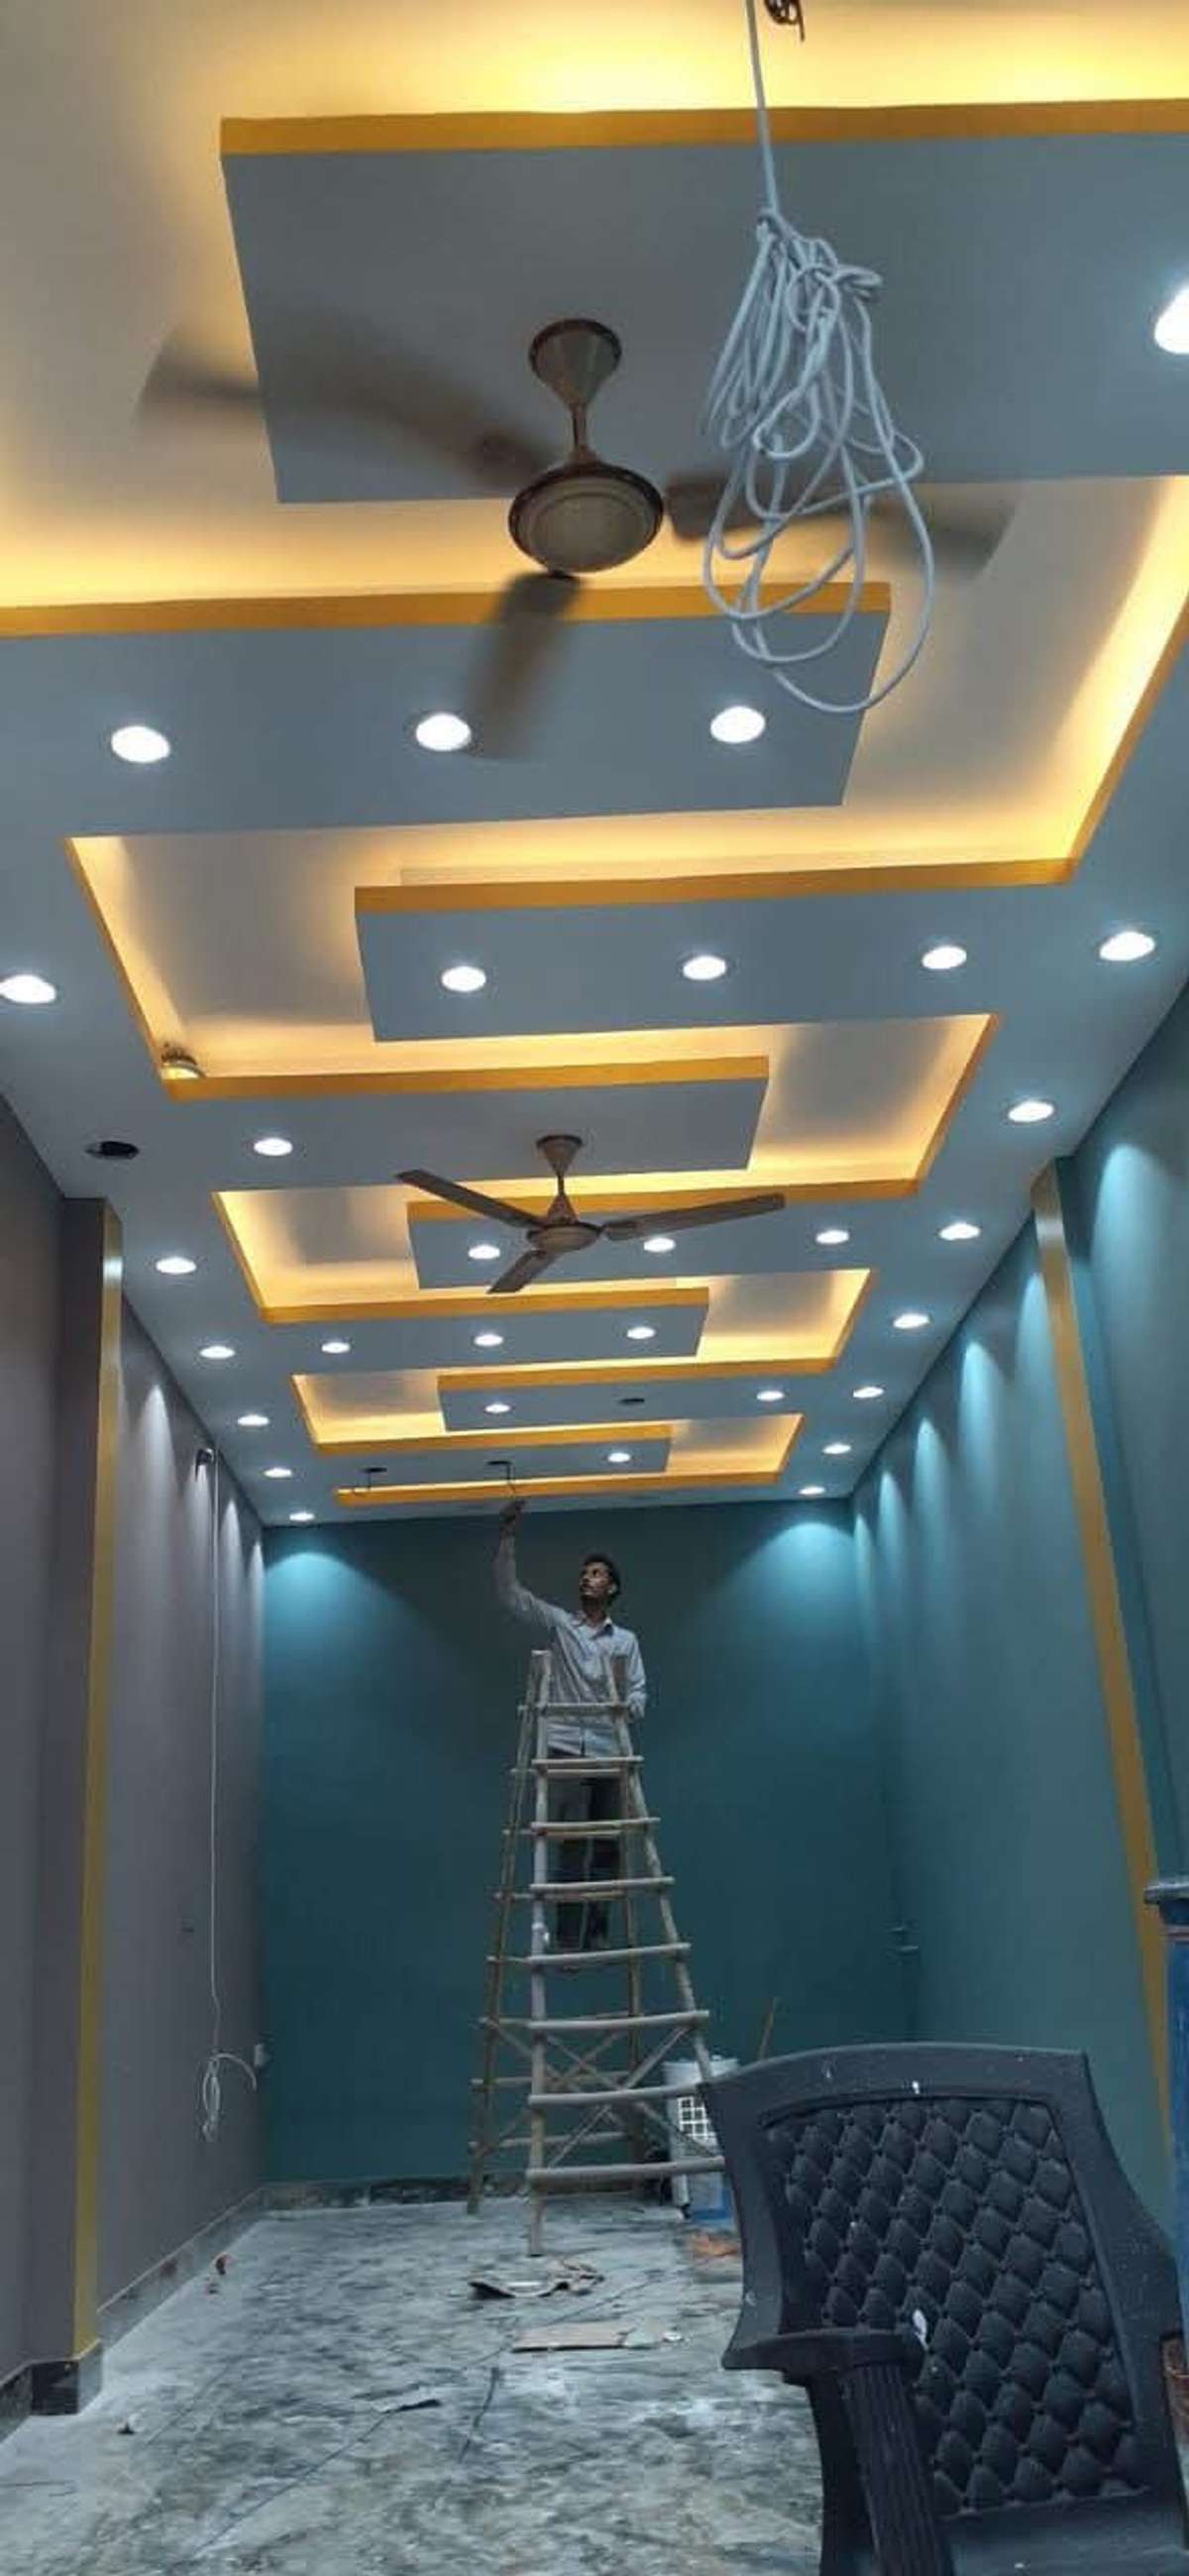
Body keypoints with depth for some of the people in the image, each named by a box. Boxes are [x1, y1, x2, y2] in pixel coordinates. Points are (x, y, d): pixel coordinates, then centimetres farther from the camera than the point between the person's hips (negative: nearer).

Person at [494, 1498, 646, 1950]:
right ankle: (568, 1940, -6)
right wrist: (508, 1536, -10)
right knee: (572, 1846, -9)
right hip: (568, 1750, -3)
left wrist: (630, 1703, -18)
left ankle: (598, 1935, 13)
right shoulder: (558, 1623, 7)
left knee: (608, 1849, 4)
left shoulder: (626, 1640, 13)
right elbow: (510, 1593, -3)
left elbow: (639, 1692, 7)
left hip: (609, 1752, 3)